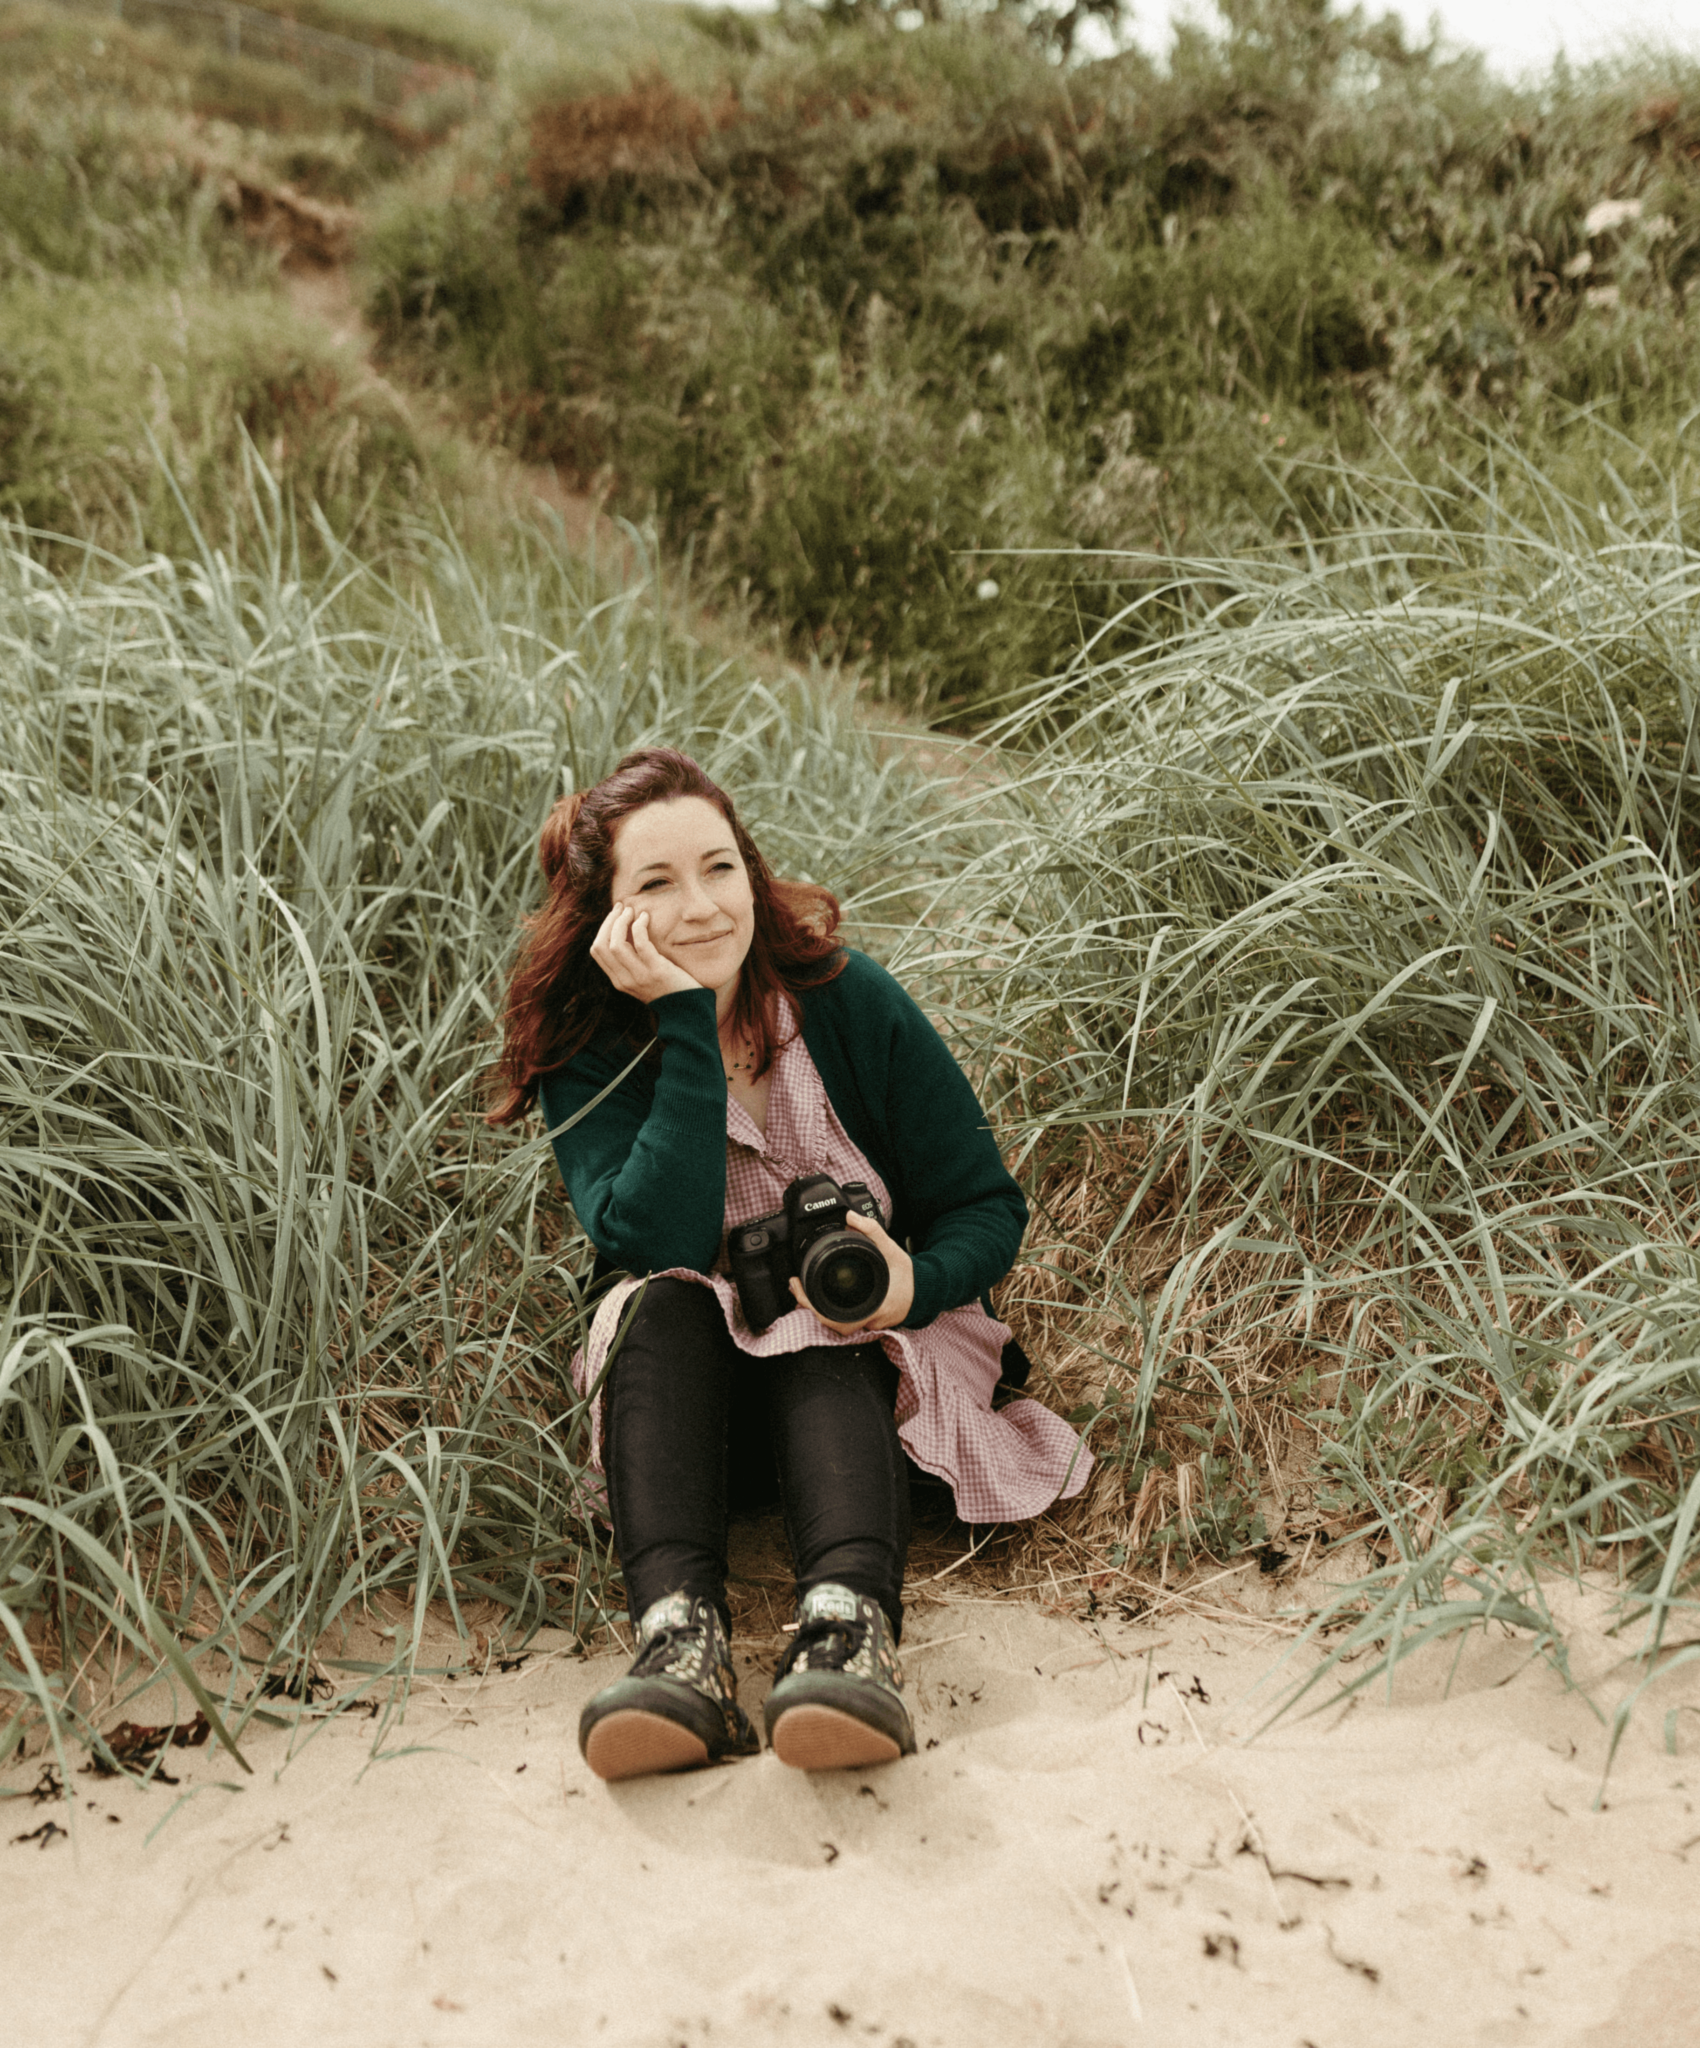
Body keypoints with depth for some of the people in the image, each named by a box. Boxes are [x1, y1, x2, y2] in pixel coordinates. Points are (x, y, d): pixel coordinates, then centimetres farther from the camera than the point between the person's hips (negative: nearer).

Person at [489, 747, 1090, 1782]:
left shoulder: (850, 1000, -11)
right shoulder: (585, 1057, -11)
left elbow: (989, 1208, -6)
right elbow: (658, 1248, -28)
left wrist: (916, 1286, -29)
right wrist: (689, 1029, -31)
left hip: (864, 1360, 0)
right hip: (685, 1383, 1)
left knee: (828, 1336, -33)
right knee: (661, 1306, -30)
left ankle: (851, 1625, -56)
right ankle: (680, 1636, -48)